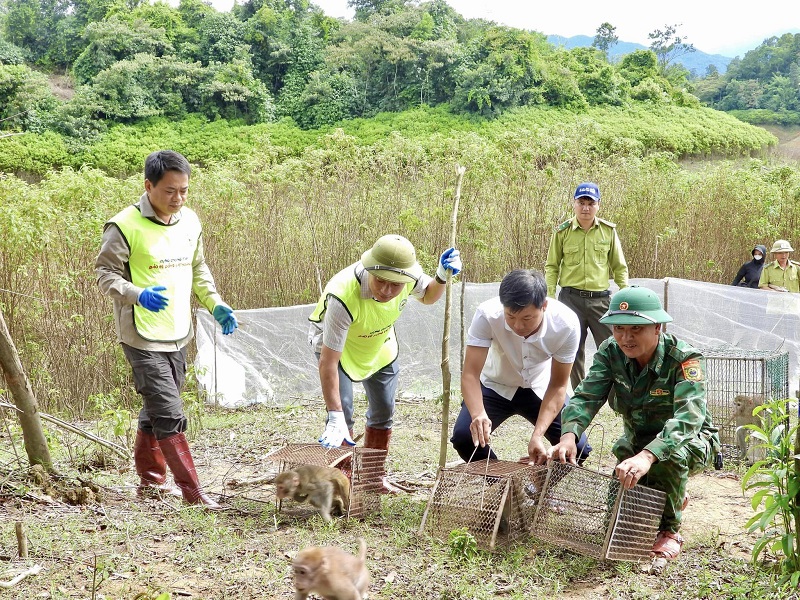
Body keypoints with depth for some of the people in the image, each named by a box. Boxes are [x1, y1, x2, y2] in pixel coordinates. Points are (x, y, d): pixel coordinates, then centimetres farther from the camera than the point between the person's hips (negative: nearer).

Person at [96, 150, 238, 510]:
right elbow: (104, 272, -11)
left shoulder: (190, 221, 7)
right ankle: (192, 492, -3)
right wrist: (138, 295, -28)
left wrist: (215, 304, 5)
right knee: (169, 414, -9)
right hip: (143, 337, -7)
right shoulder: (125, 226, -14)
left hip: (178, 334, 7)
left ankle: (151, 479, 34)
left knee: (156, 408, 19)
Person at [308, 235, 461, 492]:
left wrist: (442, 277, -25)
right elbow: (328, 360, -44)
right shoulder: (343, 297, -46)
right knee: (342, 411, -17)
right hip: (334, 343, -5)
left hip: (380, 344, 5)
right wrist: (335, 418, -46)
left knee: (384, 411, 11)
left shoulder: (409, 275, -30)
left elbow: (428, 296, -2)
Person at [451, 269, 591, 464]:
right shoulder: (487, 315, -32)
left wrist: (537, 435, -33)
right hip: (496, 386, 0)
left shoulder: (566, 323, -30)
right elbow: (470, 374, -32)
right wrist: (478, 414, -52)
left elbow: (558, 386, -20)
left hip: (540, 389, 1)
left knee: (577, 448, -16)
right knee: (464, 437, -24)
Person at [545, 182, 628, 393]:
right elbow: (552, 267, 6)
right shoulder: (562, 232, 1)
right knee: (573, 351, 6)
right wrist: (549, 296, -3)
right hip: (571, 298, 0)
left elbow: (619, 267, 9)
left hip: (600, 299, 0)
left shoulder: (609, 231, 3)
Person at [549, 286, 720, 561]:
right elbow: (586, 397, -24)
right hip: (636, 440, 5)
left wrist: (647, 456, -62)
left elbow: (688, 417, -44)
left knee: (670, 454, -38)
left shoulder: (685, 360, -29)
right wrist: (569, 436, -48)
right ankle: (675, 499, 23)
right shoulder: (610, 352, -14)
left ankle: (669, 530, -13)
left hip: (692, 440, -5)